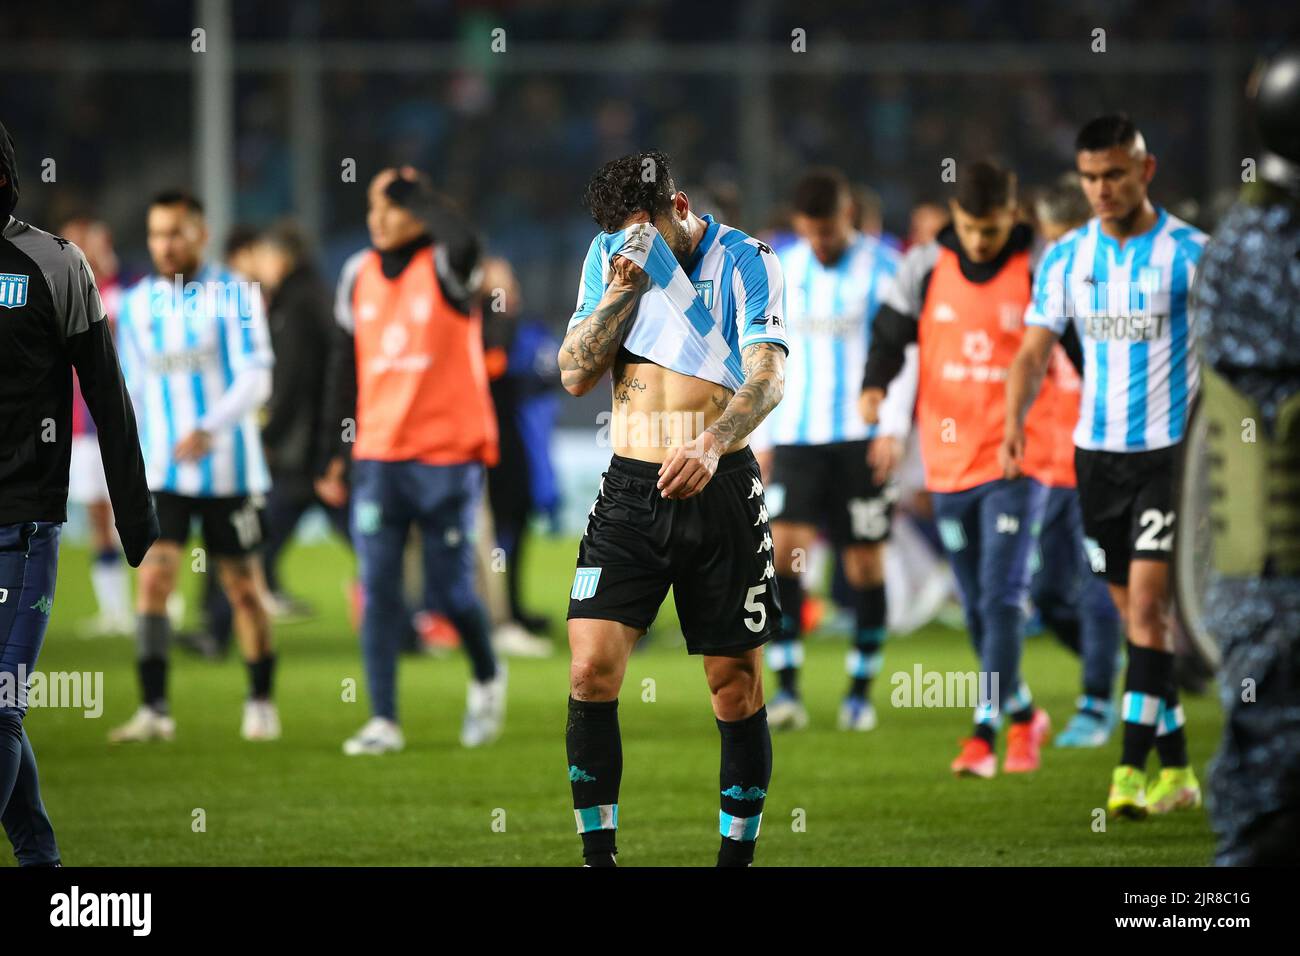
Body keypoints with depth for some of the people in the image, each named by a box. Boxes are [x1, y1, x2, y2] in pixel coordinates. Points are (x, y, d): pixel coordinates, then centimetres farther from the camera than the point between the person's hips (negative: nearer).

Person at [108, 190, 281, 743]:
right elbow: (132, 391, 14)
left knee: (243, 587, 5)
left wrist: (210, 429, -29)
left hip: (228, 470, -3)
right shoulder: (136, 304, 7)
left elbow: (254, 379, -14)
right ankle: (154, 709, -12)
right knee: (153, 578, -11)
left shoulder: (234, 296, -5)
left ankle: (261, 703, 20)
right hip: (160, 472, 3)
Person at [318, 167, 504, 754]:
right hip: (378, 457, 4)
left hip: (448, 455, -4)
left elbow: (463, 241, -33)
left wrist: (410, 189, -18)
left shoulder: (447, 270, -6)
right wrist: (333, 456, 12)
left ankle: (487, 677, 29)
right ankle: (383, 721, -2)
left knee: (450, 591, 0)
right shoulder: (358, 276, 9)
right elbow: (345, 370, 15)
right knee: (378, 589, -4)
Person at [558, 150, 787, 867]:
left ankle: (737, 854, 11)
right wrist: (623, 286, -11)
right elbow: (575, 376, 3)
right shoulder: (608, 256, 7)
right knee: (590, 673, -10)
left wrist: (713, 444, -35)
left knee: (736, 689, 1)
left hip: (719, 487, -3)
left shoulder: (743, 261, -5)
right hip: (630, 488, 3)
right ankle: (597, 854, -2)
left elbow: (767, 376, -16)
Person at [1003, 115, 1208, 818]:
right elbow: (1035, 351, 5)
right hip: (1097, 451, 5)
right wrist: (1015, 422, -12)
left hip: (1172, 450, -5)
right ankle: (1176, 769, 19)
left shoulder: (1189, 253, -6)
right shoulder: (1065, 258, 5)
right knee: (1135, 615, 9)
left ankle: (1132, 771, -15)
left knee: (1147, 606, -14)